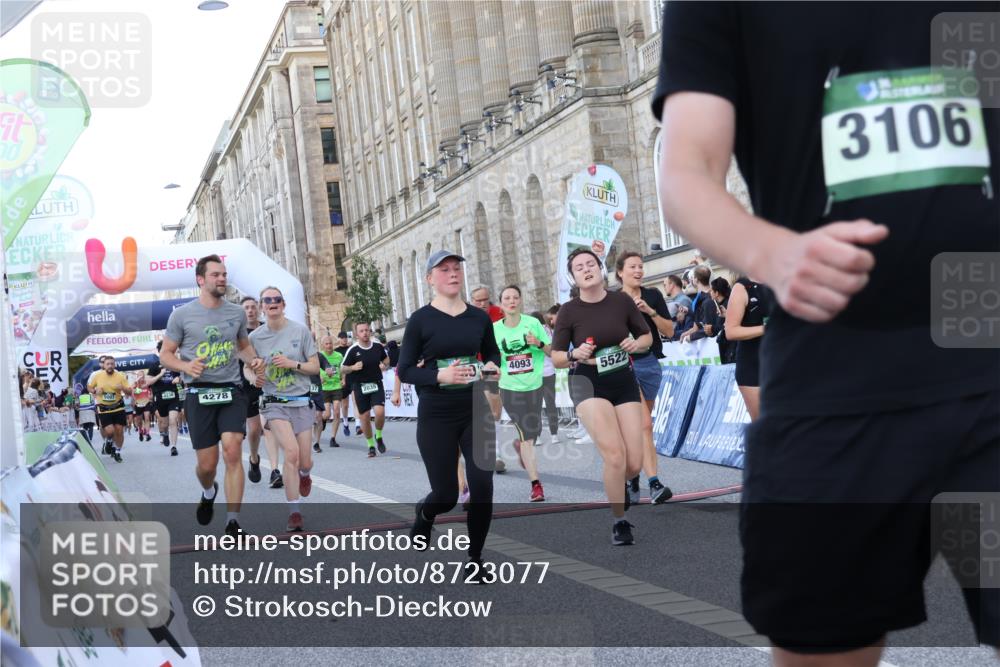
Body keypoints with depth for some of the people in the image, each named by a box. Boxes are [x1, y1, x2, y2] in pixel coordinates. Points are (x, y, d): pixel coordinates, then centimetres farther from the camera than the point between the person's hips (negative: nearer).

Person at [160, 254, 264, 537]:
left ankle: (232, 523, -12)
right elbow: (165, 354, 4)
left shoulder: (237, 313, 8)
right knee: (207, 464, 1)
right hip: (199, 394, -1)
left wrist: (253, 360, 2)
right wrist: (185, 366, -17)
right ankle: (208, 493, 39)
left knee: (233, 451, -16)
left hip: (232, 392, 2)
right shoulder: (182, 315, -1)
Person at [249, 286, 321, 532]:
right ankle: (294, 512, -13)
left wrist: (292, 364, -15)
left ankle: (304, 475, 44)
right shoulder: (255, 337, 0)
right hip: (274, 403, -1)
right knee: (292, 452, -22)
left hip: (301, 402, 1)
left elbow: (315, 367, 1)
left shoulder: (300, 331, -2)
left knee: (305, 462, 3)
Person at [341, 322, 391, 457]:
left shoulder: (378, 346, 1)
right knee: (364, 417, 3)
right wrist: (353, 367, -21)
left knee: (380, 412, -18)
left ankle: (378, 436, 10)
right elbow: (342, 370, -2)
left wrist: (384, 365, -1)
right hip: (360, 386, -1)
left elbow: (386, 359, 21)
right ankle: (371, 445, 22)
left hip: (376, 384, 1)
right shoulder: (353, 350, -8)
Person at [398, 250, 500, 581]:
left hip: (476, 412, 3)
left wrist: (491, 367, -3)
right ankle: (423, 513, 41)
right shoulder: (420, 320, -7)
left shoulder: (479, 317, 4)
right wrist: (439, 375, -23)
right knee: (446, 495, 3)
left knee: (482, 489, -5)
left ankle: (474, 560, 14)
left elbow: (493, 353, 20)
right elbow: (404, 370, -7)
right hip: (436, 417, -3)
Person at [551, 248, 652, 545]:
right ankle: (619, 522, 0)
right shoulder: (569, 311, -7)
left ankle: (617, 487, 36)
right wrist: (575, 355, -21)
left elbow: (647, 336, 9)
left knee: (634, 463, -2)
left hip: (624, 382, 3)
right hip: (588, 384, -3)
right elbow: (556, 358, -1)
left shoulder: (622, 301, -3)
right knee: (614, 455, -19)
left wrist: (636, 344, -12)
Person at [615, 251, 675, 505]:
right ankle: (654, 484, -20)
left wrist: (651, 312, -11)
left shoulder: (653, 296, 7)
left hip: (651, 364, 3)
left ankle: (632, 480, 19)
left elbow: (669, 331, 2)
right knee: (644, 424, -15)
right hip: (624, 366, -3)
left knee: (638, 427, 10)